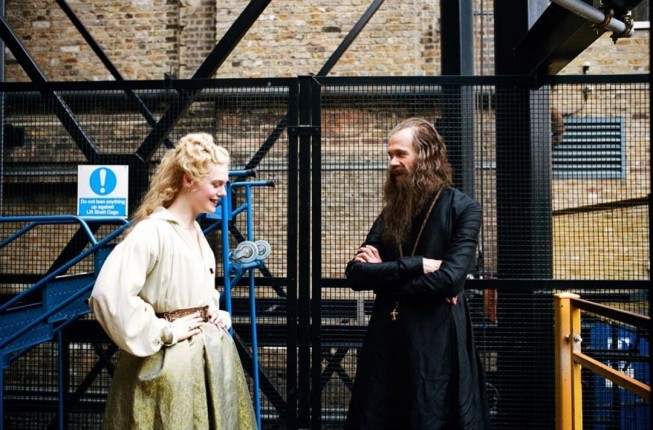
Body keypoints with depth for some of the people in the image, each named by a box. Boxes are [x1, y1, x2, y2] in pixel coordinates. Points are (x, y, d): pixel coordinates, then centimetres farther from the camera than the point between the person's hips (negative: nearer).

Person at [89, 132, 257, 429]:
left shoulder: (197, 232, 9)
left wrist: (217, 315, 7)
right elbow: (109, 294, -27)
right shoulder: (152, 231, -17)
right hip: (170, 363, -8)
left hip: (212, 354, 8)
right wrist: (163, 332, -19)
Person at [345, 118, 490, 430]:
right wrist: (415, 265, -14)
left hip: (437, 341, -5)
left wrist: (384, 276, -7)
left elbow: (450, 278, -17)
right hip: (387, 337, 5)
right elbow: (355, 274, 0)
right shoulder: (392, 210, 9)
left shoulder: (462, 208, -5)